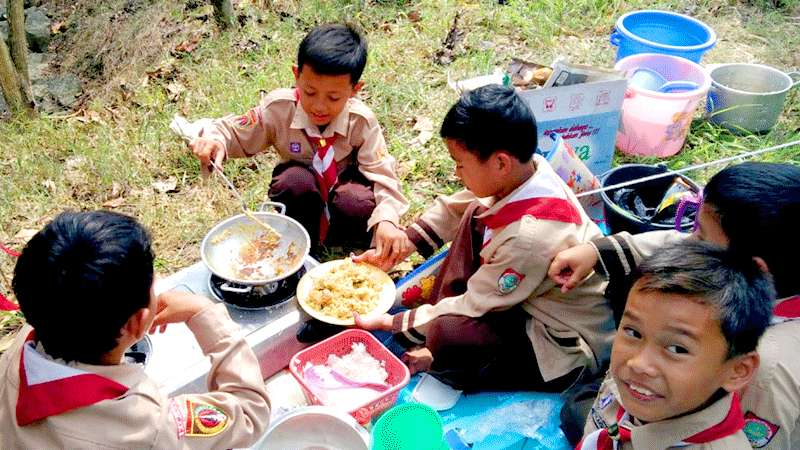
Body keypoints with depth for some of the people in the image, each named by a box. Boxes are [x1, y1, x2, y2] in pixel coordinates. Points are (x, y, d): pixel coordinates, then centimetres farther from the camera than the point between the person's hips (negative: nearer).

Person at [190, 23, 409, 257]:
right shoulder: (278, 108, -21)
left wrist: (387, 219, -39)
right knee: (294, 180, -35)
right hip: (301, 194, 1)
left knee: (360, 206, -34)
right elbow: (232, 132, -8)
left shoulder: (362, 121, -22)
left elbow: (381, 175, -21)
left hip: (344, 185, 0)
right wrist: (214, 140, -34)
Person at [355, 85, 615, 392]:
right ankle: (440, 309, 5)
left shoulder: (529, 237, -35)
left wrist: (391, 323, -14)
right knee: (475, 216, 7)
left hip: (567, 348, -9)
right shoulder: (526, 169, -12)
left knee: (448, 333, -31)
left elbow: (471, 308, -23)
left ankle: (440, 364, 3)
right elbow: (452, 209, 5)